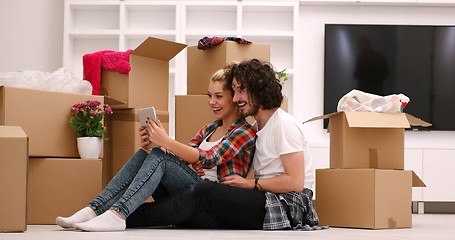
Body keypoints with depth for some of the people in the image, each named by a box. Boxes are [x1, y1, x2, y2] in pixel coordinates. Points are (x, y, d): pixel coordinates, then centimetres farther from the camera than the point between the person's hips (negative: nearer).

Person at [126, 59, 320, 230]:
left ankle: (127, 218, -17)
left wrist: (250, 184, -10)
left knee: (204, 192, -21)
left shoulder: (284, 125, -9)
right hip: (264, 201, 9)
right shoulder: (257, 127, 20)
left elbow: (295, 182, -16)